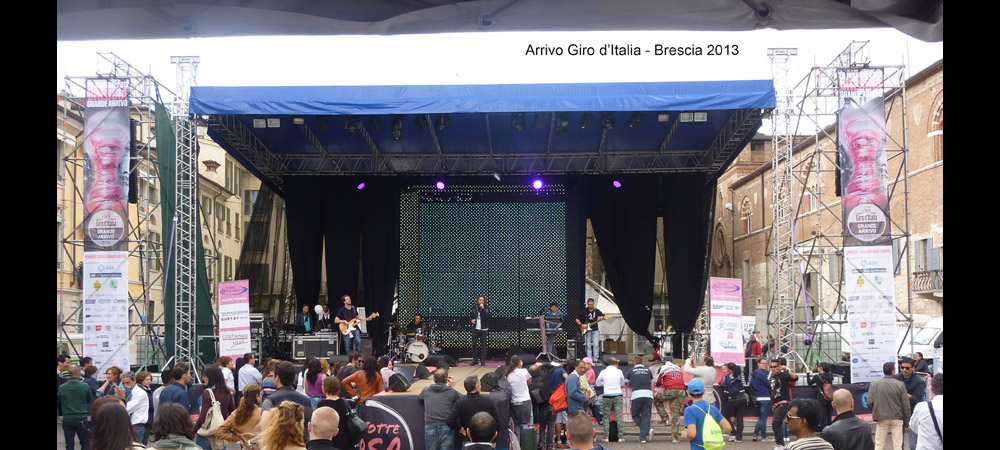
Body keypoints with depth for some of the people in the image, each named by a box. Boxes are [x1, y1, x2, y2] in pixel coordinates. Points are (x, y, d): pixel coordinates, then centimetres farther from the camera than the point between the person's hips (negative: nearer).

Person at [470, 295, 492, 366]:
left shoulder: (487, 308, -2)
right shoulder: (474, 308, 8)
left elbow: (488, 316, -17)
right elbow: (472, 317, 20)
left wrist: (483, 309, -19)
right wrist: (472, 320, -2)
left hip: (483, 329, -3)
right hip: (475, 328, 3)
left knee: (483, 345, 1)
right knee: (474, 344, 2)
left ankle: (483, 360, 9)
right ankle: (475, 359, 12)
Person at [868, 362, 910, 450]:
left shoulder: (874, 384, -6)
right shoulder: (900, 385, -9)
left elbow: (869, 402, -7)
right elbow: (906, 405, -6)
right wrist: (907, 421, 4)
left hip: (881, 418, 1)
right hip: (897, 418, -1)